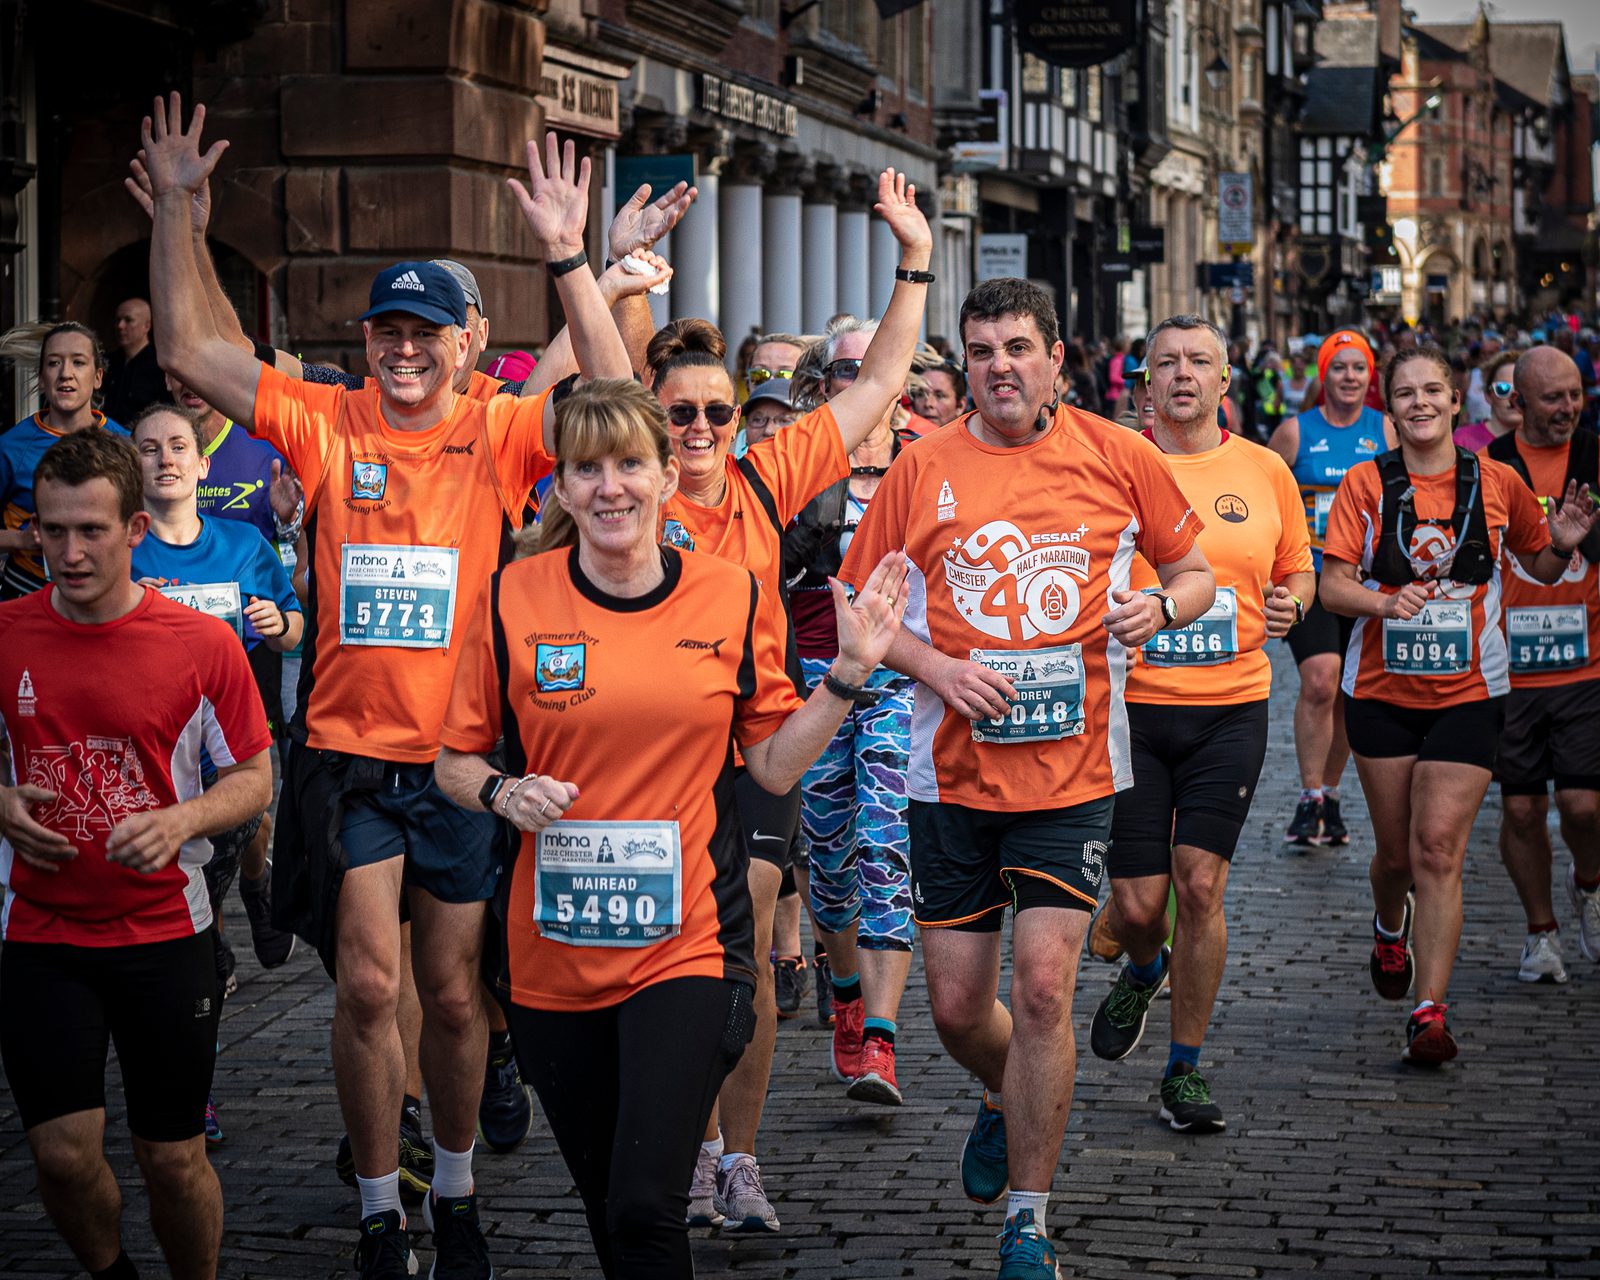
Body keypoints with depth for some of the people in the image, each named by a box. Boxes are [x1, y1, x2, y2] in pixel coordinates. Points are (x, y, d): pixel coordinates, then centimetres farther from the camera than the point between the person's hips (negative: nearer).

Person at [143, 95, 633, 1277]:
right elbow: (188, 350, -2)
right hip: (348, 752, 0)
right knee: (367, 984, -4)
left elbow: (615, 401, -17)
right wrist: (175, 213, -9)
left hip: (463, 759, 0)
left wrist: (569, 258, -24)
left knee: (453, 995, 10)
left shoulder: (498, 434, -1)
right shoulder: (326, 424, 1)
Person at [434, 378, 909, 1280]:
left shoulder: (732, 596, 0)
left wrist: (850, 674, -6)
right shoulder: (515, 598, -2)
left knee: (646, 1207, -13)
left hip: (688, 942, -2)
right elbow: (457, 762, 7)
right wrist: (505, 794, -13)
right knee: (603, 1200, 13)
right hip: (555, 951, 2)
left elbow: (777, 764, 6)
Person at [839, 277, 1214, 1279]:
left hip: (1072, 767, -2)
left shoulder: (1117, 457, 0)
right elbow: (860, 608, 6)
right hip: (954, 771, 2)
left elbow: (1195, 569, 10)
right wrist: (937, 669, -11)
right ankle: (1011, 1101, 43)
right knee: (957, 1007, 7)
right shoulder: (924, 467, 1)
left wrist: (1160, 606, -13)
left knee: (1043, 988, -12)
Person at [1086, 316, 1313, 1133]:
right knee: (1136, 902, -2)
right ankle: (1143, 973, 37)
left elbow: (1299, 571, 17)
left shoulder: (1264, 471, 6)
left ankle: (1186, 1069, 7)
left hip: (1230, 707, 1)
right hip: (1131, 705, -1)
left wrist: (1288, 605, -5)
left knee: (1201, 882, -7)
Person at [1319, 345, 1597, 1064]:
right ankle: (1390, 927, 48)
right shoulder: (1367, 484, -2)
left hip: (1467, 693, -1)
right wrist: (1384, 603, -28)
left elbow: (1542, 569, 14)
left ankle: (1429, 1014, -10)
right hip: (1382, 689, 1)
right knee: (1396, 852, 12)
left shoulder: (1496, 483, 1)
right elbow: (1331, 585, -8)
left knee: (1439, 850, -12)